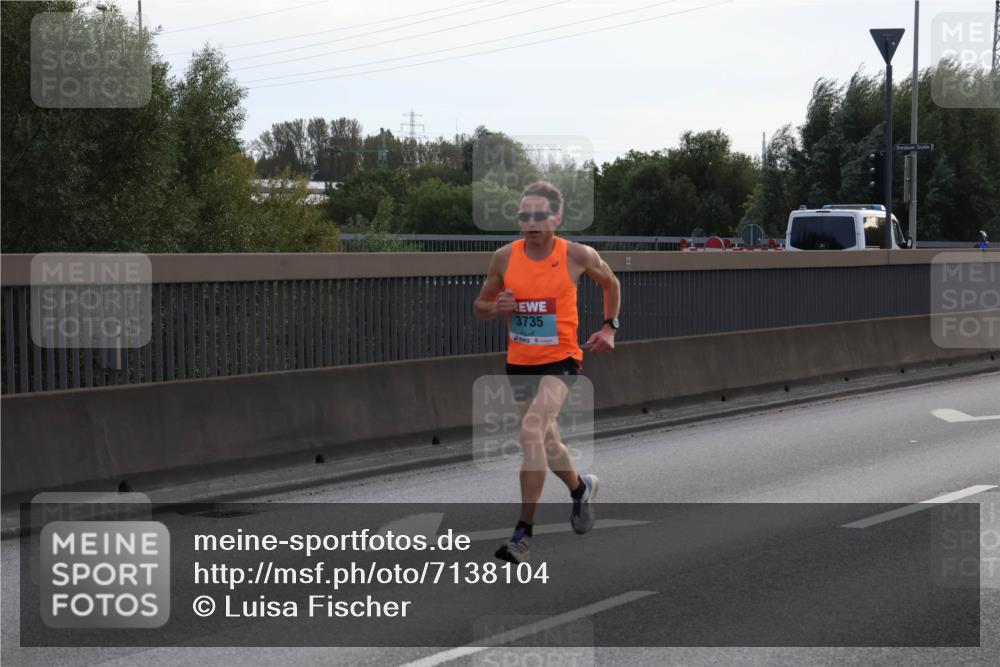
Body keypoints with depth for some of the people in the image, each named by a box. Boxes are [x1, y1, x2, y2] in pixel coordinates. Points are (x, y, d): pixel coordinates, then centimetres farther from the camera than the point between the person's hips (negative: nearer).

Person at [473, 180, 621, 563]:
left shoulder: (578, 255, -9)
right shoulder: (505, 257, -5)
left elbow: (610, 282, 12)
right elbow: (479, 308, 6)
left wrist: (610, 327, 4)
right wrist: (497, 308, -15)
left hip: (560, 360, -4)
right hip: (520, 362, 5)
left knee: (531, 430, -25)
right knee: (545, 440, 20)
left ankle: (523, 534, -22)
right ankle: (581, 487, 53)